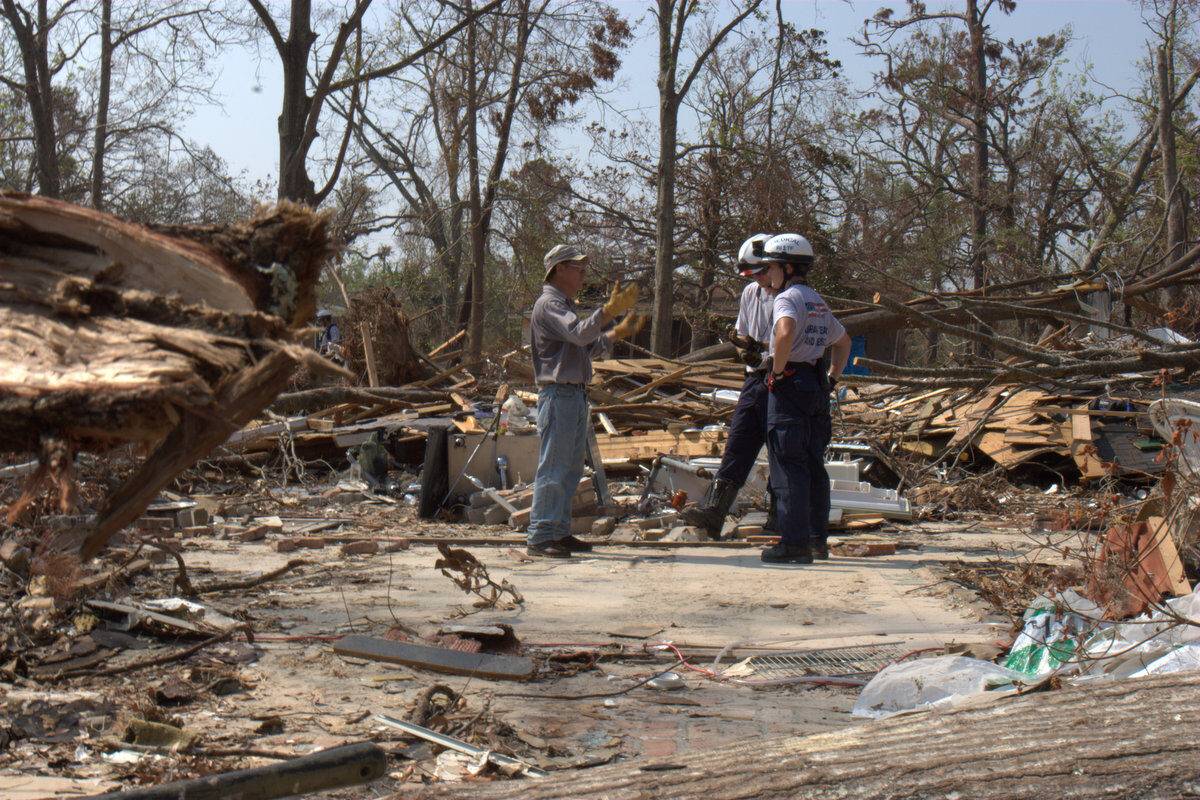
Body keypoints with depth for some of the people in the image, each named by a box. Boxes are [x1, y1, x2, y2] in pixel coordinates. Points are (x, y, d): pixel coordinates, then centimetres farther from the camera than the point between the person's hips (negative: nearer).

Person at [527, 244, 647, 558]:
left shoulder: (566, 305, 22)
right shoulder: (549, 304, -11)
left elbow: (589, 346, 23)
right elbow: (579, 334, -28)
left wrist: (619, 332, 12)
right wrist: (610, 309, -36)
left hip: (576, 396, 10)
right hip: (558, 394, -10)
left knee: (571, 469, 13)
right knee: (552, 469, -9)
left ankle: (560, 533, 20)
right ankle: (539, 538, -7)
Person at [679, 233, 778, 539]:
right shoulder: (750, 293, 15)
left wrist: (761, 347, -21)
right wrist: (744, 349, 1)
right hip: (755, 379, 7)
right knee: (737, 445, 1)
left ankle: (778, 518, 7)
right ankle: (713, 511, -3)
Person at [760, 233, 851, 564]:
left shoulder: (787, 298, -10)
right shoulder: (818, 302, 18)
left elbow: (785, 333, -32)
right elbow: (843, 341, 30)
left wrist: (777, 370, -20)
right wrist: (832, 378, 27)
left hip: (789, 387, -9)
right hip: (816, 387, 9)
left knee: (788, 467, -6)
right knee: (814, 466, 13)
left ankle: (794, 543, -7)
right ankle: (818, 539, 17)